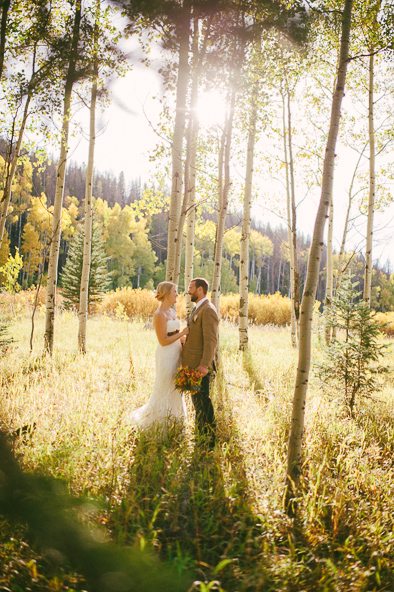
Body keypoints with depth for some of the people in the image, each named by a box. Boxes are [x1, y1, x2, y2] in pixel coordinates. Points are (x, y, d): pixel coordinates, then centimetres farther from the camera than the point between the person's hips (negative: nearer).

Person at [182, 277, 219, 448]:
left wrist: (204, 365, -26)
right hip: (192, 364, 10)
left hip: (200, 365, -10)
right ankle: (201, 434, 27)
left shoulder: (208, 310, -16)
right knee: (197, 400, 16)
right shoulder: (198, 309, 16)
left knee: (202, 401, -4)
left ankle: (210, 439, 4)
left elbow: (211, 340, -22)